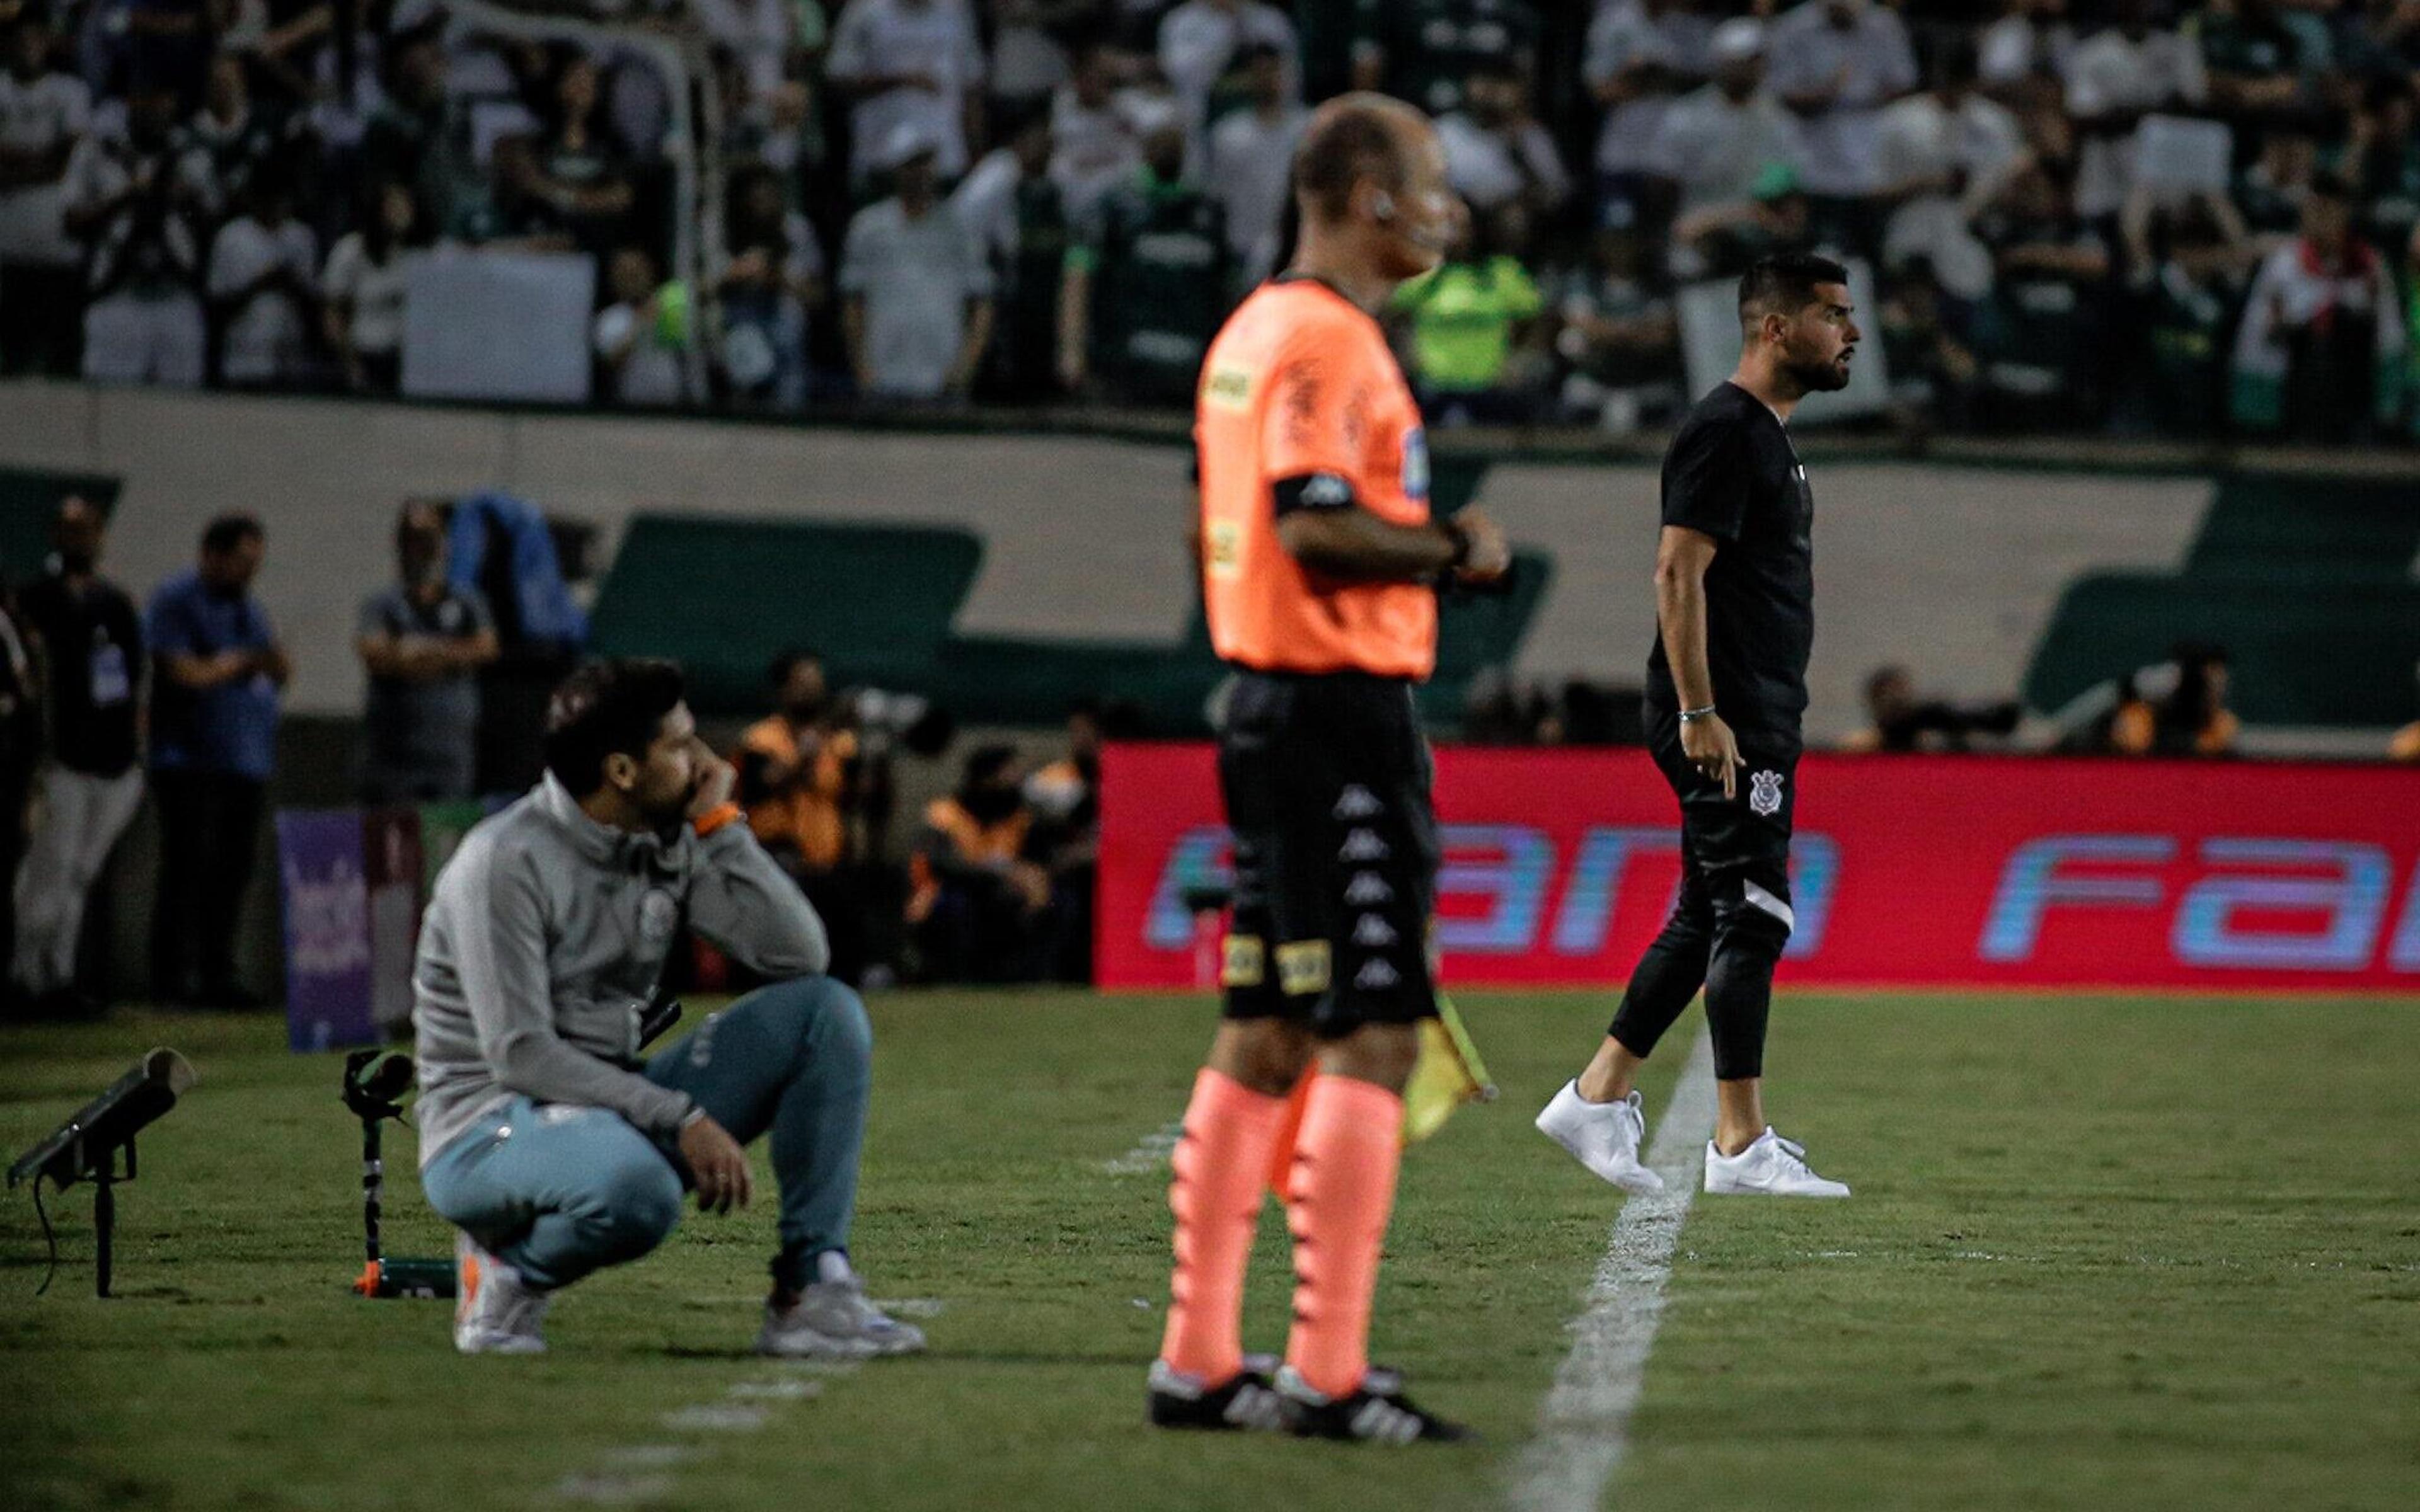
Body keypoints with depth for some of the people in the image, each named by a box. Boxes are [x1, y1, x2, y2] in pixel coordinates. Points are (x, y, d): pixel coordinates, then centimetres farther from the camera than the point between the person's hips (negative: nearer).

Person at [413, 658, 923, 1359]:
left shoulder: (671, 847, 6)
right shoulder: (507, 861, -16)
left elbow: (798, 955, -1)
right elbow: (518, 1055, -22)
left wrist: (719, 825, -6)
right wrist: (680, 1118, -27)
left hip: (617, 1108, 8)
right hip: (488, 1130, -8)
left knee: (826, 1011, -7)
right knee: (637, 1189, -42)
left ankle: (812, 1291, -12)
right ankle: (510, 1270, -8)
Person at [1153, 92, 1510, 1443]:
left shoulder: (1253, 331, 17)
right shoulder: (1326, 339, -14)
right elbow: (1313, 525, -23)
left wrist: (1423, 544, 17)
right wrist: (1455, 550, -11)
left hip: (1270, 707, 10)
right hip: (1343, 713, -10)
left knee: (1265, 1039, 11)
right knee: (1374, 1040, -9)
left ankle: (1199, 1360, 13)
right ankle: (1329, 1374, -11)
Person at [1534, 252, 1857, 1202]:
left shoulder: (1768, 436, 19)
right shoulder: (1725, 432, -13)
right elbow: (1678, 573, -20)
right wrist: (1699, 713, -24)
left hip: (1758, 722, 10)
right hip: (1724, 725, -10)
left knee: (1708, 923, 12)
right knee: (1751, 917, -9)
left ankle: (1597, 1100, 18)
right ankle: (1741, 1146, -6)